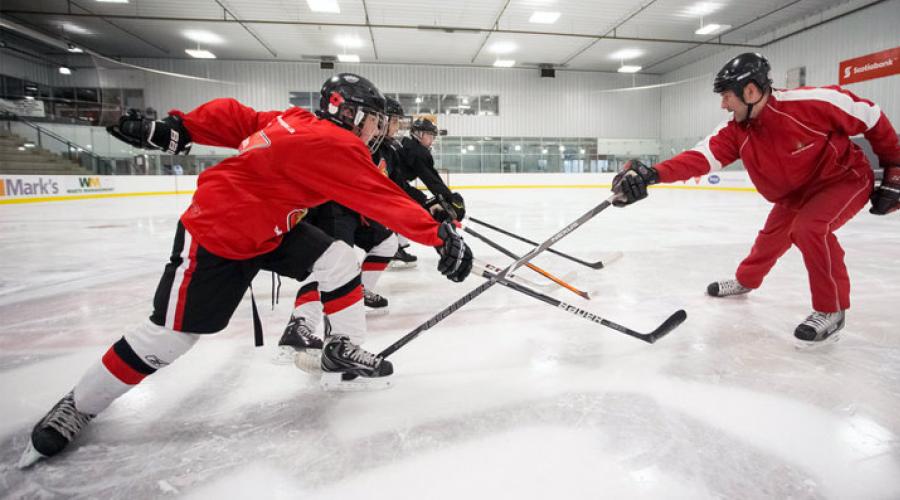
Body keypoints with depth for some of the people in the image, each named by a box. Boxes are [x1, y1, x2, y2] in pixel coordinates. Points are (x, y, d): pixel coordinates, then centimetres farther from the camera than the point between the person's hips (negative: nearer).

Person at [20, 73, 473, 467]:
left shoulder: (297, 121, 3)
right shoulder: (335, 145, -24)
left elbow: (235, 117, 6)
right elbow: (385, 202, -26)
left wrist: (173, 128, 9)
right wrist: (440, 236, -24)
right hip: (215, 236, -9)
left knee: (338, 259, -3)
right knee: (170, 335, 1)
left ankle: (343, 348, 11)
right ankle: (77, 406, 23)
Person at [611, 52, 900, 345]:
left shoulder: (813, 102, -30)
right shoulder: (735, 131, -16)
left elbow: (872, 118, -16)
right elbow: (699, 157, -30)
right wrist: (652, 174, -47)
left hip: (846, 178, -6)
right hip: (793, 194, 6)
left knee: (809, 228, -27)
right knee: (771, 238, 13)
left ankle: (831, 310, -10)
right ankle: (745, 281, 43)